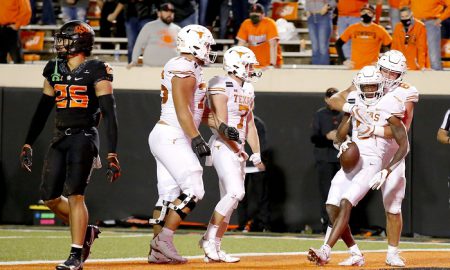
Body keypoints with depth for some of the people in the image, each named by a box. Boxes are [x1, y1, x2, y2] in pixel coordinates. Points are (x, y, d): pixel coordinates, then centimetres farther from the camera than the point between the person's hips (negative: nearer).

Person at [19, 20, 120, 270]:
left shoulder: (96, 72, -8)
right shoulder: (54, 70, 11)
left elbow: (109, 113, -12)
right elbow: (43, 110, 19)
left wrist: (112, 154, -19)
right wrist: (28, 144, 18)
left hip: (84, 138, -7)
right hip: (60, 138, 7)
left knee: (74, 194, -14)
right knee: (49, 196, 4)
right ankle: (85, 231, 25)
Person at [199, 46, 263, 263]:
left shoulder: (247, 89, 15)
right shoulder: (221, 86, -11)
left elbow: (250, 124, 17)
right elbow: (221, 124, -16)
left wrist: (256, 154, 9)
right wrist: (238, 149, -17)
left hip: (238, 148, 9)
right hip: (223, 146, -9)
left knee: (230, 200, 6)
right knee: (235, 192, -21)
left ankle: (213, 250, 9)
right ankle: (209, 239, -13)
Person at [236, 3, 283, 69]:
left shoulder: (270, 23, -13)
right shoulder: (246, 24, -2)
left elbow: (273, 45, -21)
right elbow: (241, 44, -4)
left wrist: (272, 64, -30)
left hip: (269, 63, -3)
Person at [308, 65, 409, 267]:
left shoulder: (388, 108, -7)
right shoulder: (355, 104, 10)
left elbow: (404, 146, -8)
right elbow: (340, 133, 19)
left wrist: (386, 171, -18)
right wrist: (342, 143, -6)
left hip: (371, 163, -7)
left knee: (345, 204, -21)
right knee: (332, 208, -3)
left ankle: (325, 252, -28)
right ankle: (356, 255, 9)